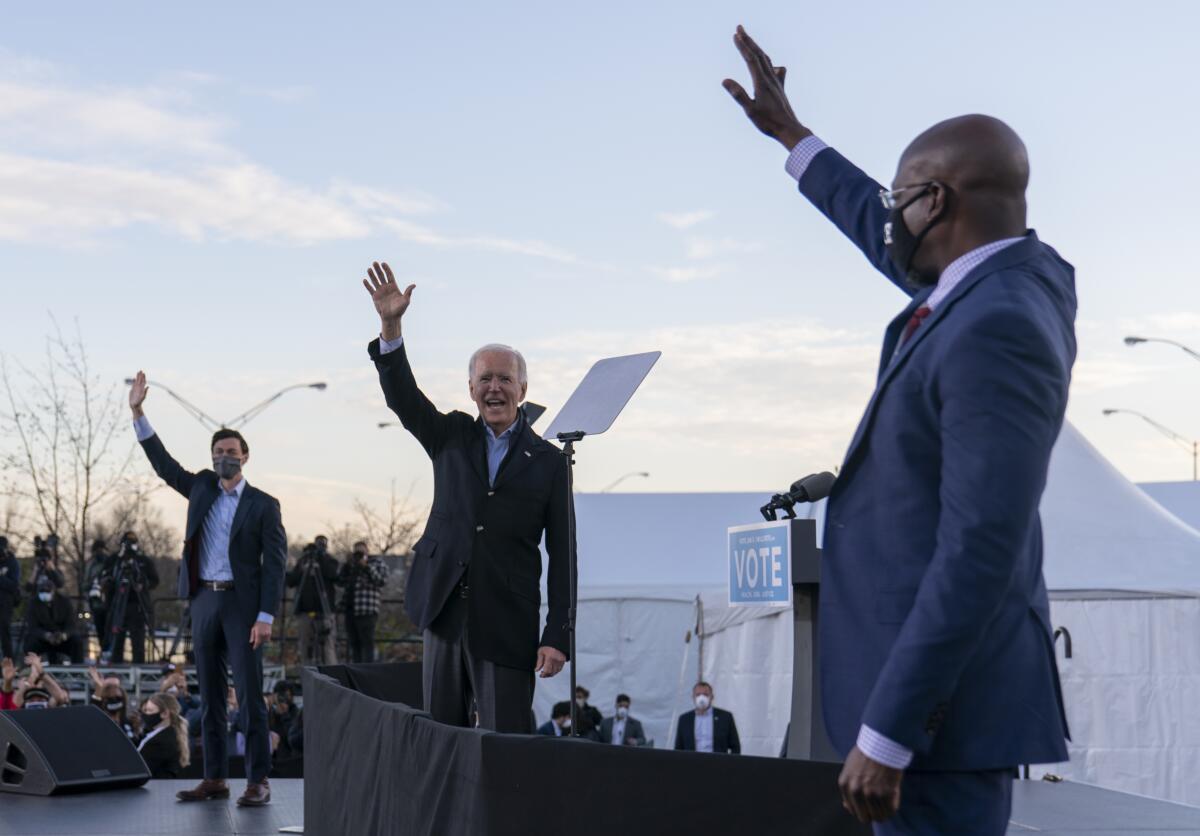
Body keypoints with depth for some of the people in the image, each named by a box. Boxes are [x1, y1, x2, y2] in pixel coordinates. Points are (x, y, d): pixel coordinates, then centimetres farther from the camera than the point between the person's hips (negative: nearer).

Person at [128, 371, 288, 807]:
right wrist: (137, 412, 3)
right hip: (204, 601, 5)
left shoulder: (263, 505, -2)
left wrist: (266, 617, -14)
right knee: (210, 696, 8)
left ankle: (258, 781, -3)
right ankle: (215, 779, 13)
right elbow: (162, 462, 11)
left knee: (250, 694, -6)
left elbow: (274, 563, -7)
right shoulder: (201, 489, 11)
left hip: (243, 603, -5)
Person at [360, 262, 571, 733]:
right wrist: (391, 327, -19)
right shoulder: (452, 437, 11)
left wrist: (557, 637, -7)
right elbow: (402, 397, -4)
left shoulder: (548, 461, 3)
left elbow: (562, 555, 0)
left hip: (507, 627, -3)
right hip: (445, 614, 3)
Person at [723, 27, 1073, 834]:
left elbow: (977, 556, -27)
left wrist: (885, 735, -24)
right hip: (940, 673, 10)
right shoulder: (1014, 273, 5)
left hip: (944, 694, -10)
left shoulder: (996, 330, -24)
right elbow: (884, 236, 25)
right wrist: (788, 131, 34)